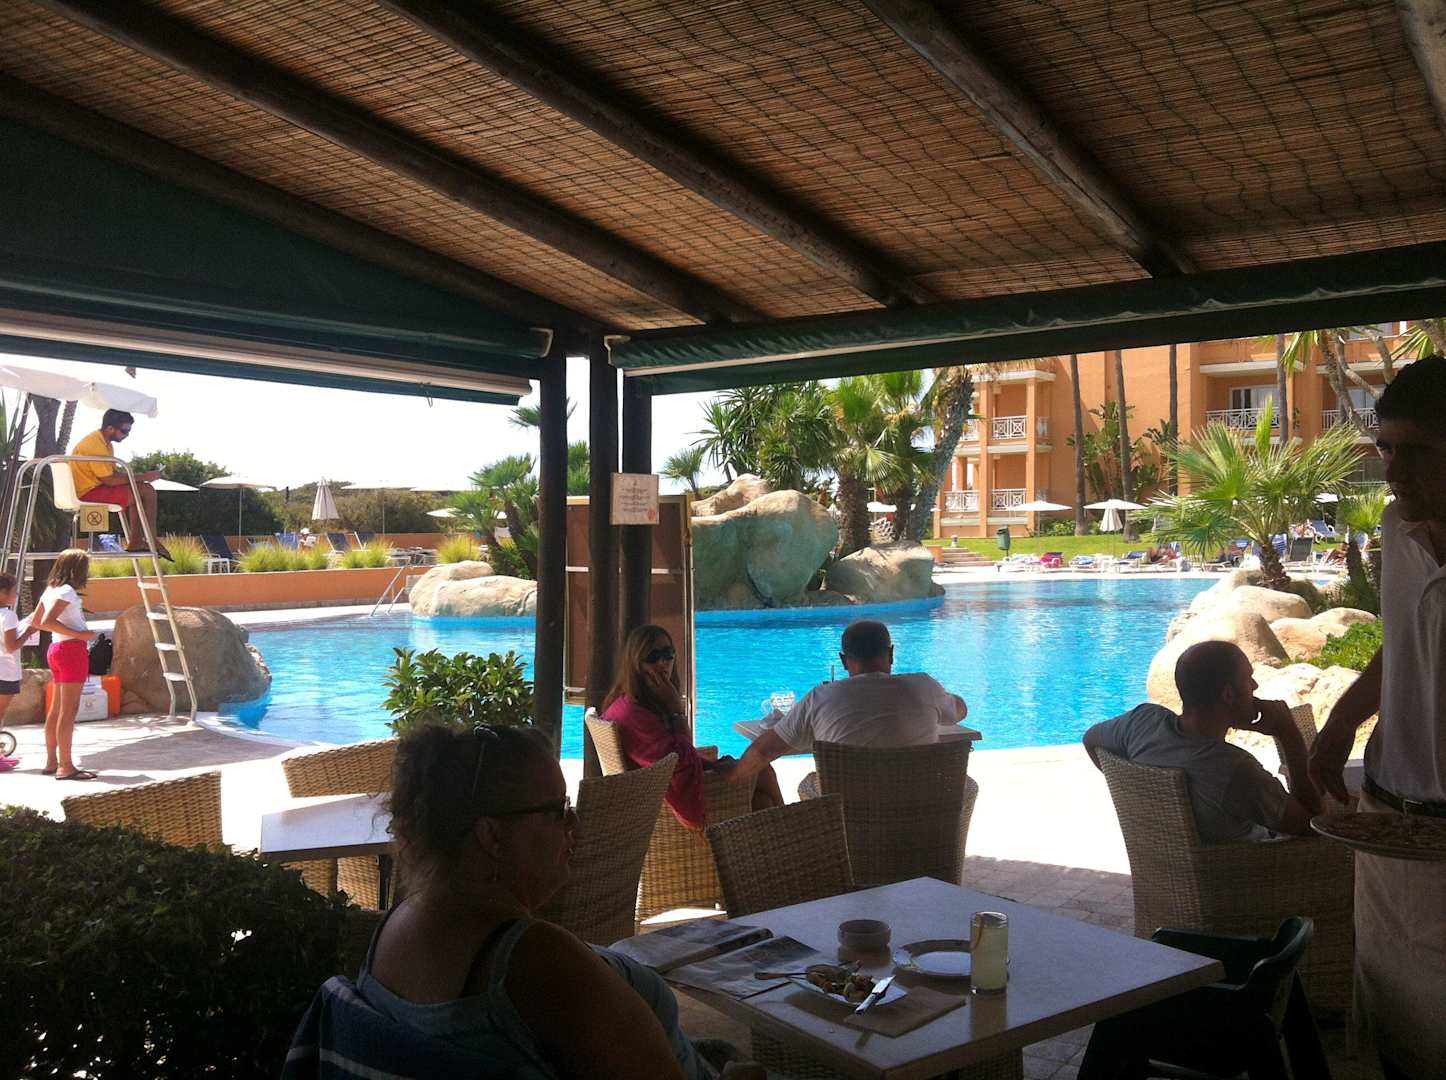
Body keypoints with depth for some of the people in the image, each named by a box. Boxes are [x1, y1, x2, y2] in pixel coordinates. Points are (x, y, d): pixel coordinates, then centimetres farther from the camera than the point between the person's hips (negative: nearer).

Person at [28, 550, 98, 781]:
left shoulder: (51, 590, 13)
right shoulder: (67, 591, -13)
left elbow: (35, 622, 18)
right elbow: (47, 622, -23)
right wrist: (78, 634, -20)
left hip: (57, 649, 10)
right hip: (72, 649, -10)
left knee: (56, 708, 14)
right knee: (69, 710, -8)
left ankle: (51, 762, 20)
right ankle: (65, 767, -7)